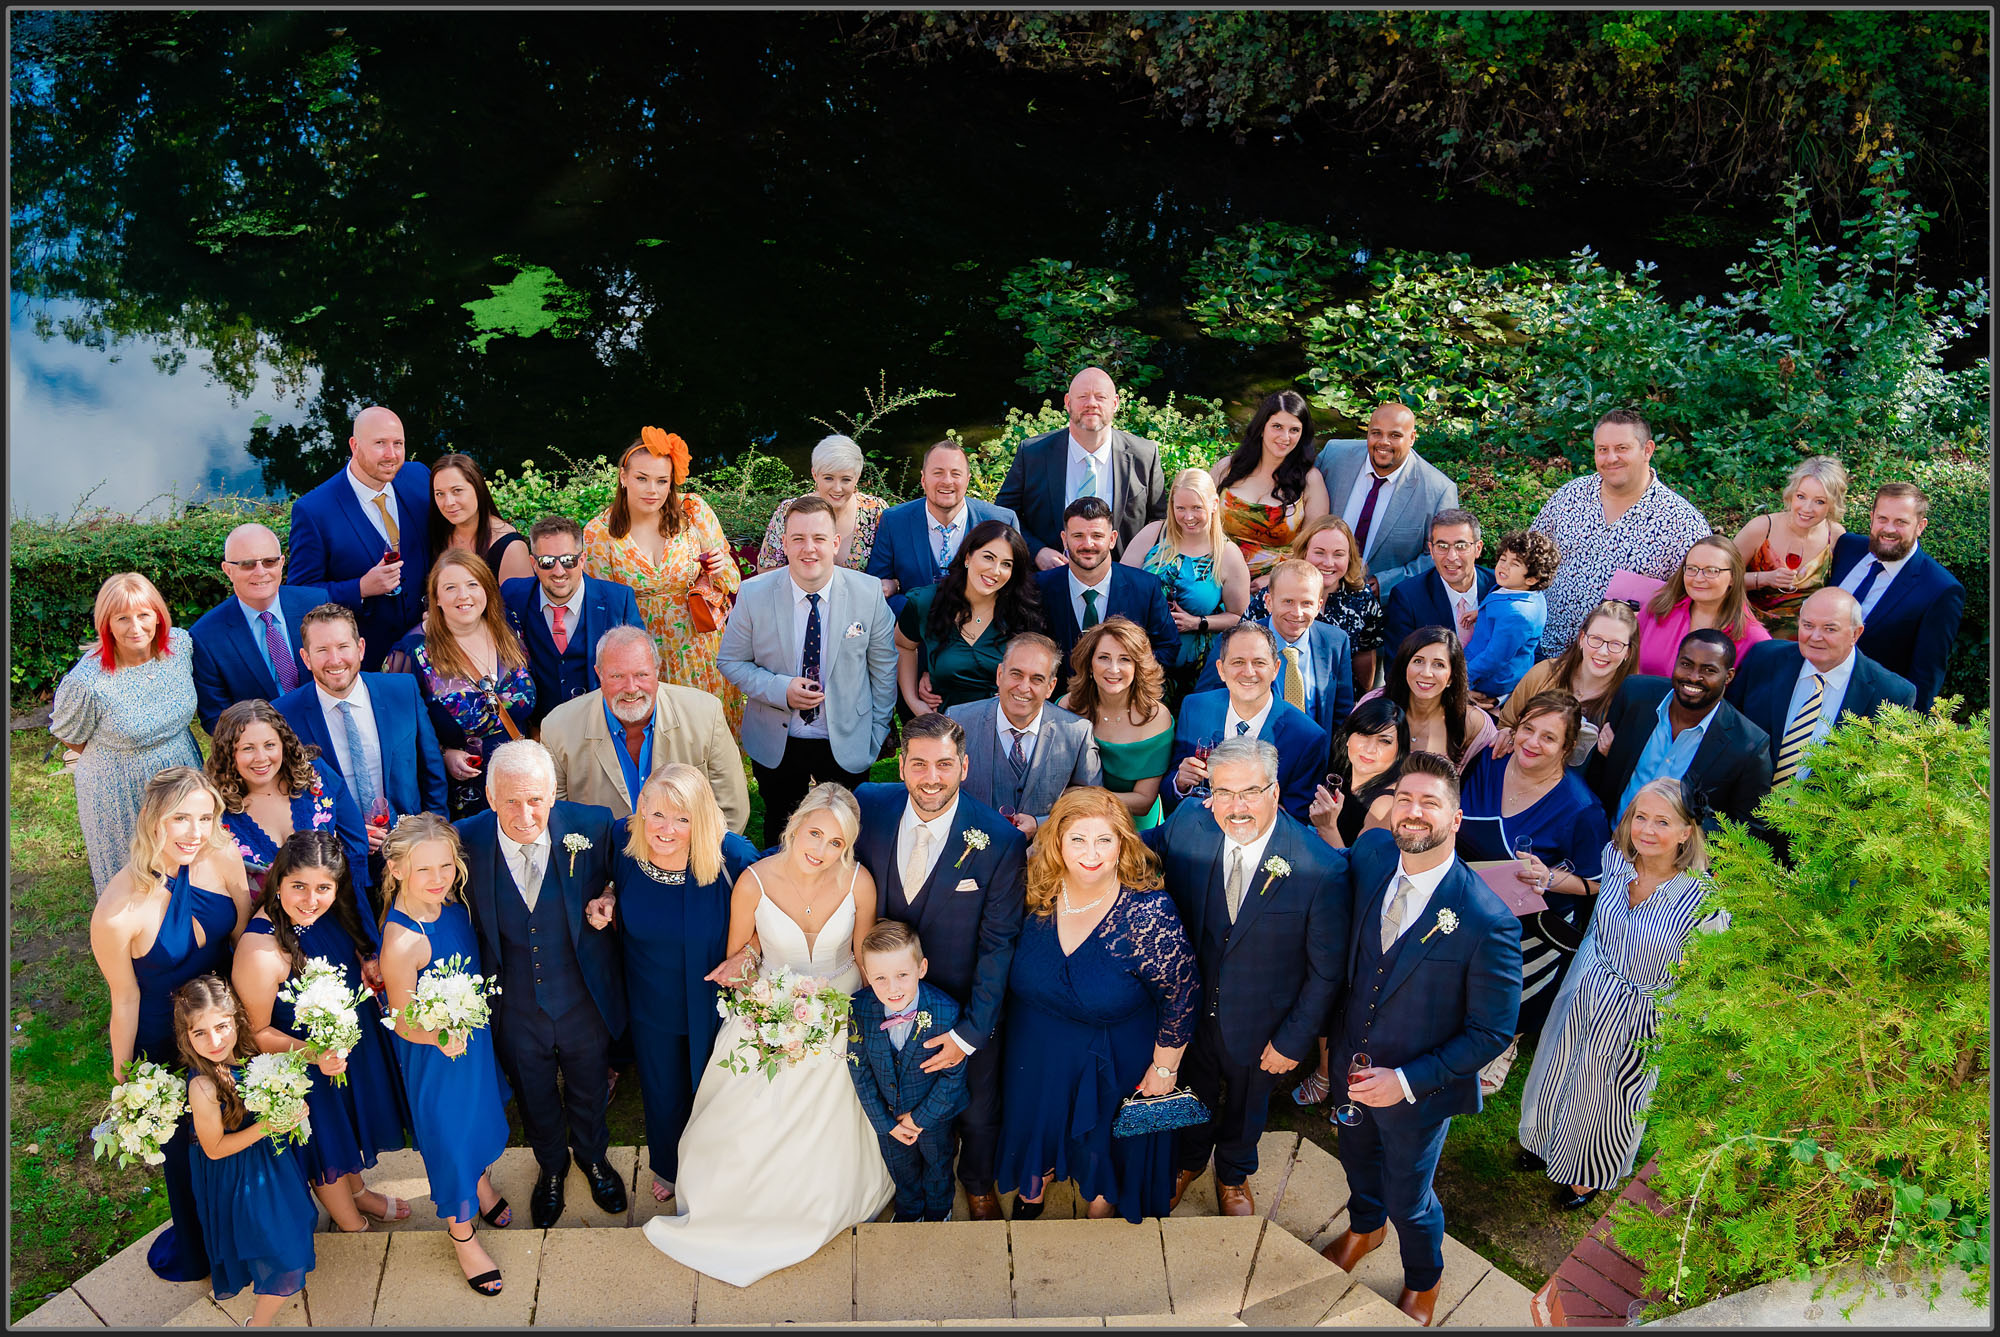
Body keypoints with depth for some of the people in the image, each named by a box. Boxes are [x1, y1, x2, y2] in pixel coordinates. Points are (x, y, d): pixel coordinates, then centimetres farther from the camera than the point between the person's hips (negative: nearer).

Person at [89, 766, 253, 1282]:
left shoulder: (223, 861, -22)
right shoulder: (117, 911, -33)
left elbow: (244, 939, -5)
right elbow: (125, 999, -18)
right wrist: (124, 1078, -3)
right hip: (165, 1042, -3)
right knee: (186, 1143, 22)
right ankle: (196, 1245, 52)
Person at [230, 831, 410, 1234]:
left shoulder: (333, 912, -17)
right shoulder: (261, 950, -37)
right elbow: (257, 1032, -23)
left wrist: (368, 966, -13)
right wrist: (314, 1054, -36)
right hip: (306, 1062, -6)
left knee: (351, 1122, 31)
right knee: (327, 1140, 20)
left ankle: (357, 1192, 59)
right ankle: (353, 1225, 47)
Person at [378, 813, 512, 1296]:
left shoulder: (451, 903, -14)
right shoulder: (402, 942, -35)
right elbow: (403, 1022, -25)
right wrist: (441, 1037, -42)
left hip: (476, 1038, 7)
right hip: (436, 1058, -7)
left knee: (483, 1115, 30)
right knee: (449, 1135, 15)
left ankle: (483, 1184, 60)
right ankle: (462, 1233, 40)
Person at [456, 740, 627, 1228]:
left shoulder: (591, 825, -23)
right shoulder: (466, 840, -23)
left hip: (585, 1000, 0)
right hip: (515, 1009, 0)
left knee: (588, 1090, 27)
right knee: (534, 1097, 26)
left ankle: (593, 1156, 60)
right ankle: (550, 1166, 58)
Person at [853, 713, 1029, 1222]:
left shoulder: (1000, 840, -24)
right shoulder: (869, 807, -17)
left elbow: (998, 945, -18)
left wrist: (969, 1033, -19)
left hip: (964, 1006, -2)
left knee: (976, 1112, 22)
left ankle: (978, 1182, 55)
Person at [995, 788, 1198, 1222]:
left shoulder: (1148, 913, -31)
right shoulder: (1038, 892, -18)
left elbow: (1181, 995, -19)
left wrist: (1165, 1068, -11)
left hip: (1113, 1063, -3)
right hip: (1036, 1055, 4)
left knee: (1102, 1140, 23)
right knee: (1036, 1121, 29)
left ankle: (1101, 1210, 55)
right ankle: (1031, 1194, 61)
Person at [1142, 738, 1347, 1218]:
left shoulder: (1323, 868, -31)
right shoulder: (1188, 823, -22)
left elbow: (1328, 970, -19)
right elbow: (1145, 849, 3)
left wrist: (1294, 1039, -14)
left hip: (1259, 1026, -2)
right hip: (1189, 1009, 2)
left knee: (1247, 1102, 28)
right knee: (1194, 1089, 30)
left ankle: (1234, 1174, 61)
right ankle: (1188, 1160, 63)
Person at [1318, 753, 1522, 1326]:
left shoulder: (1488, 923, -31)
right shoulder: (1370, 853, -16)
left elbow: (1492, 1032, -21)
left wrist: (1406, 1081, -24)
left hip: (1418, 1088, -5)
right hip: (1352, 1063, 5)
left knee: (1409, 1200, 19)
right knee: (1358, 1155, 32)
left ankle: (1423, 1280, 52)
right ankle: (1365, 1228, 65)